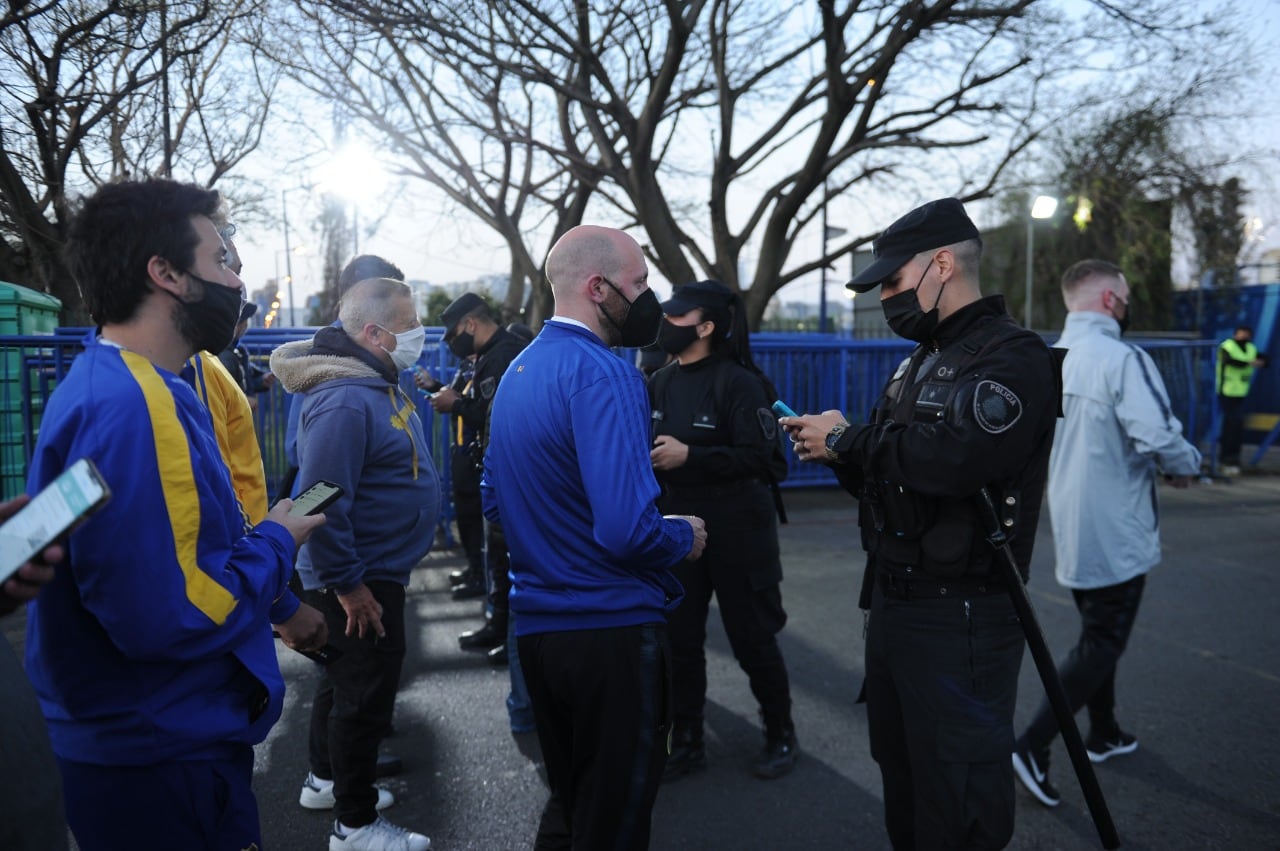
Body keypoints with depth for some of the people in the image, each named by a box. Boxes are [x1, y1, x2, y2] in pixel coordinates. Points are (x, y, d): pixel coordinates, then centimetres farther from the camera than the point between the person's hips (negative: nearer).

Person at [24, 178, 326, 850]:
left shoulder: (126, 387, 8)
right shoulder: (131, 406, -26)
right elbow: (164, 616, -32)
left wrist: (282, 606, 17)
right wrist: (276, 542, -17)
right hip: (162, 768, -10)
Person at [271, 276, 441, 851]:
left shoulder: (377, 384, 8)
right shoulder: (346, 400, -26)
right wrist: (346, 585, -25)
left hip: (377, 571, 10)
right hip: (361, 581, -10)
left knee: (345, 679, 24)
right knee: (366, 694, 3)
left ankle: (325, 779, 43)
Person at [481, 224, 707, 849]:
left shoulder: (517, 371, 9)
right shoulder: (603, 375, -19)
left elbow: (493, 500, 17)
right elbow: (626, 531, -27)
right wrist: (685, 538, -7)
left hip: (537, 626, 9)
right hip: (613, 628, -9)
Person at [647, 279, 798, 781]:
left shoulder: (738, 382, -12)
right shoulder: (659, 384, 7)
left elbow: (761, 459, -20)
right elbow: (647, 450, 17)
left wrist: (689, 456, -24)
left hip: (736, 532, -5)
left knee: (753, 640, 7)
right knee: (679, 640, 9)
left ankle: (781, 735, 29)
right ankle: (686, 743, 25)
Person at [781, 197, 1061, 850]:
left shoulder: (1013, 357, -15)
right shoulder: (921, 359, 15)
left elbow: (955, 456, -32)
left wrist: (845, 440, -18)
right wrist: (833, 449, -3)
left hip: (960, 615, -9)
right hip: (892, 598, 9)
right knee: (899, 772, 22)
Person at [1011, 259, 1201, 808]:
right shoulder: (1122, 359, -19)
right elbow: (1159, 438, -27)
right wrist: (1186, 467, -7)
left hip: (1071, 530, 8)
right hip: (1115, 533, -8)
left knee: (1096, 631, 22)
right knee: (1102, 644, 1)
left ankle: (1103, 734, 37)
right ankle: (1033, 746, -4)